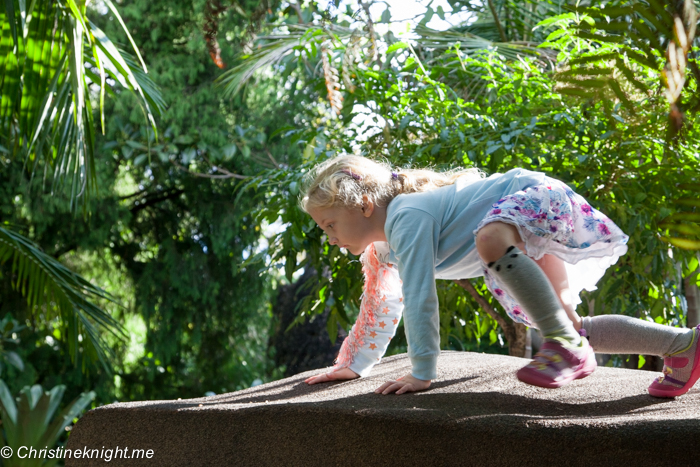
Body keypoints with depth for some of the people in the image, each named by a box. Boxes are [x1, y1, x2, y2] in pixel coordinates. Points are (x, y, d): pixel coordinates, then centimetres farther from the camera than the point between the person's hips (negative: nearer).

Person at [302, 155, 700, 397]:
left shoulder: (407, 219, -25)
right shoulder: (381, 250, 8)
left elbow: (420, 299, -29)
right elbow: (381, 308, 22)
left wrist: (422, 373, -25)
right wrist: (352, 365, 22)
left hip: (540, 198, -11)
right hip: (529, 250, 11)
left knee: (489, 240, -42)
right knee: (568, 330, 6)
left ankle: (567, 344, -37)